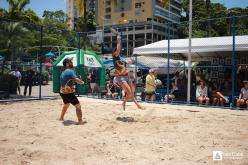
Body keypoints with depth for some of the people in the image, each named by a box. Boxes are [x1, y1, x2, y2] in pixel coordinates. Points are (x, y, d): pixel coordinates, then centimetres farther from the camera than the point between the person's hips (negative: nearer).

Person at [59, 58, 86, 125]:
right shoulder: (70, 71, -17)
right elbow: (77, 80, -24)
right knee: (78, 106, -4)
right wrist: (82, 82, -5)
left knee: (66, 104, 31)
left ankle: (61, 117, 43)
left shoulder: (63, 72, 11)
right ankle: (80, 121, -6)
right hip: (68, 93, -9)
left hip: (62, 92, 9)